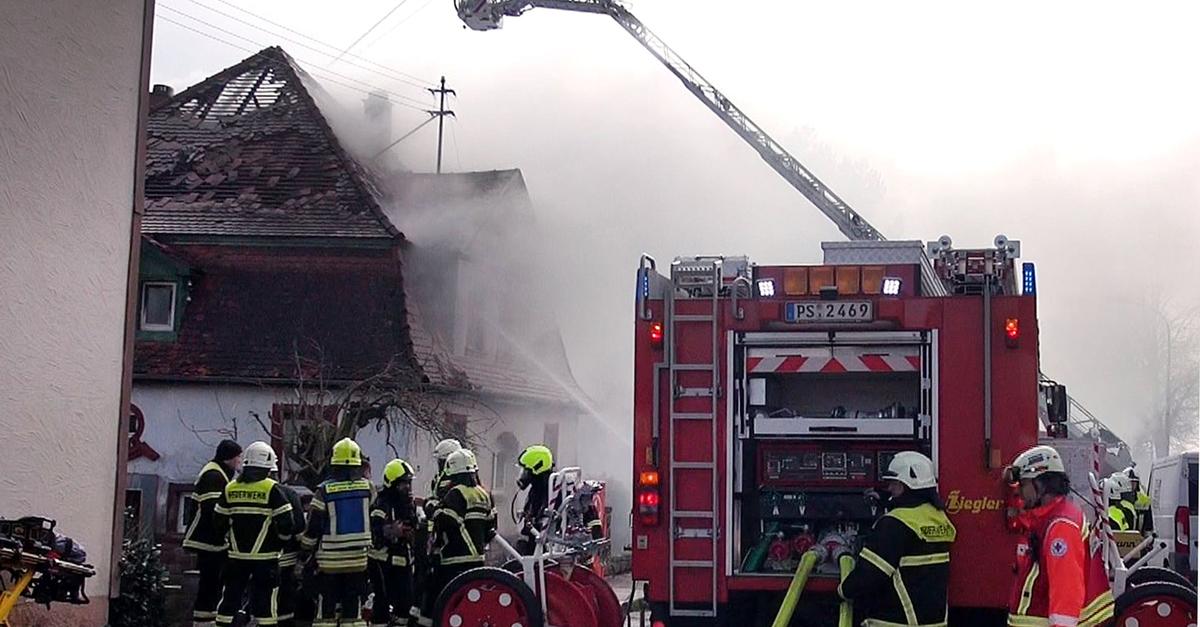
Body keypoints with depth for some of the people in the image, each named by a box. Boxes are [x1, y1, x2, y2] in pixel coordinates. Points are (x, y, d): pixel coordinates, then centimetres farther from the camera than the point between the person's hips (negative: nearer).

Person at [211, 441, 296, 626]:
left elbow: (218, 521, 8)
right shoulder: (272, 489, -9)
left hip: (237, 555, 4)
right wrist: (280, 541, 5)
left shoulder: (230, 488, 4)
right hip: (265, 556, -4)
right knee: (265, 603, 1)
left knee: (230, 599, 12)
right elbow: (285, 523, -13)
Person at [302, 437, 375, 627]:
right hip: (358, 558, 2)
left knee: (325, 608, 5)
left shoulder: (324, 491, -9)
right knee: (354, 607, 9)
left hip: (330, 560, -2)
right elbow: (372, 517, 15)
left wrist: (305, 549, 8)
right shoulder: (367, 487, -2)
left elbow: (313, 526, -6)